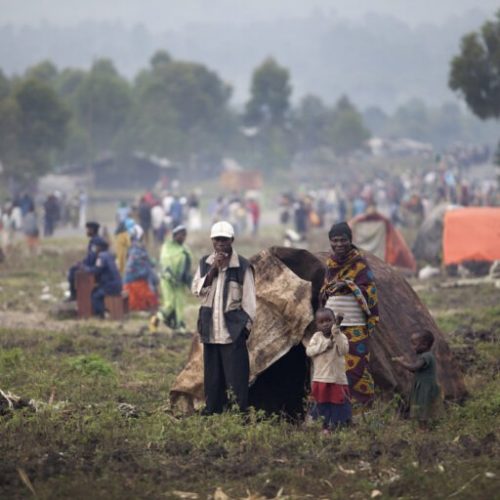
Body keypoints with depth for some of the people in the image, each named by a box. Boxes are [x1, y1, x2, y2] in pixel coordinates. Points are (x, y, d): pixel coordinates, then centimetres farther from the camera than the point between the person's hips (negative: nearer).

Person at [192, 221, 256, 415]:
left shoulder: (242, 266, -5)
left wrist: (247, 323, -6)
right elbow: (196, 290, -1)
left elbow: (248, 297, -3)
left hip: (233, 327, -4)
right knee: (212, 372, 10)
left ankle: (240, 410, -3)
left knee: (236, 373, -5)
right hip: (210, 326, 4)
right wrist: (213, 270, -12)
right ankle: (213, 408, 18)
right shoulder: (205, 263, 8)